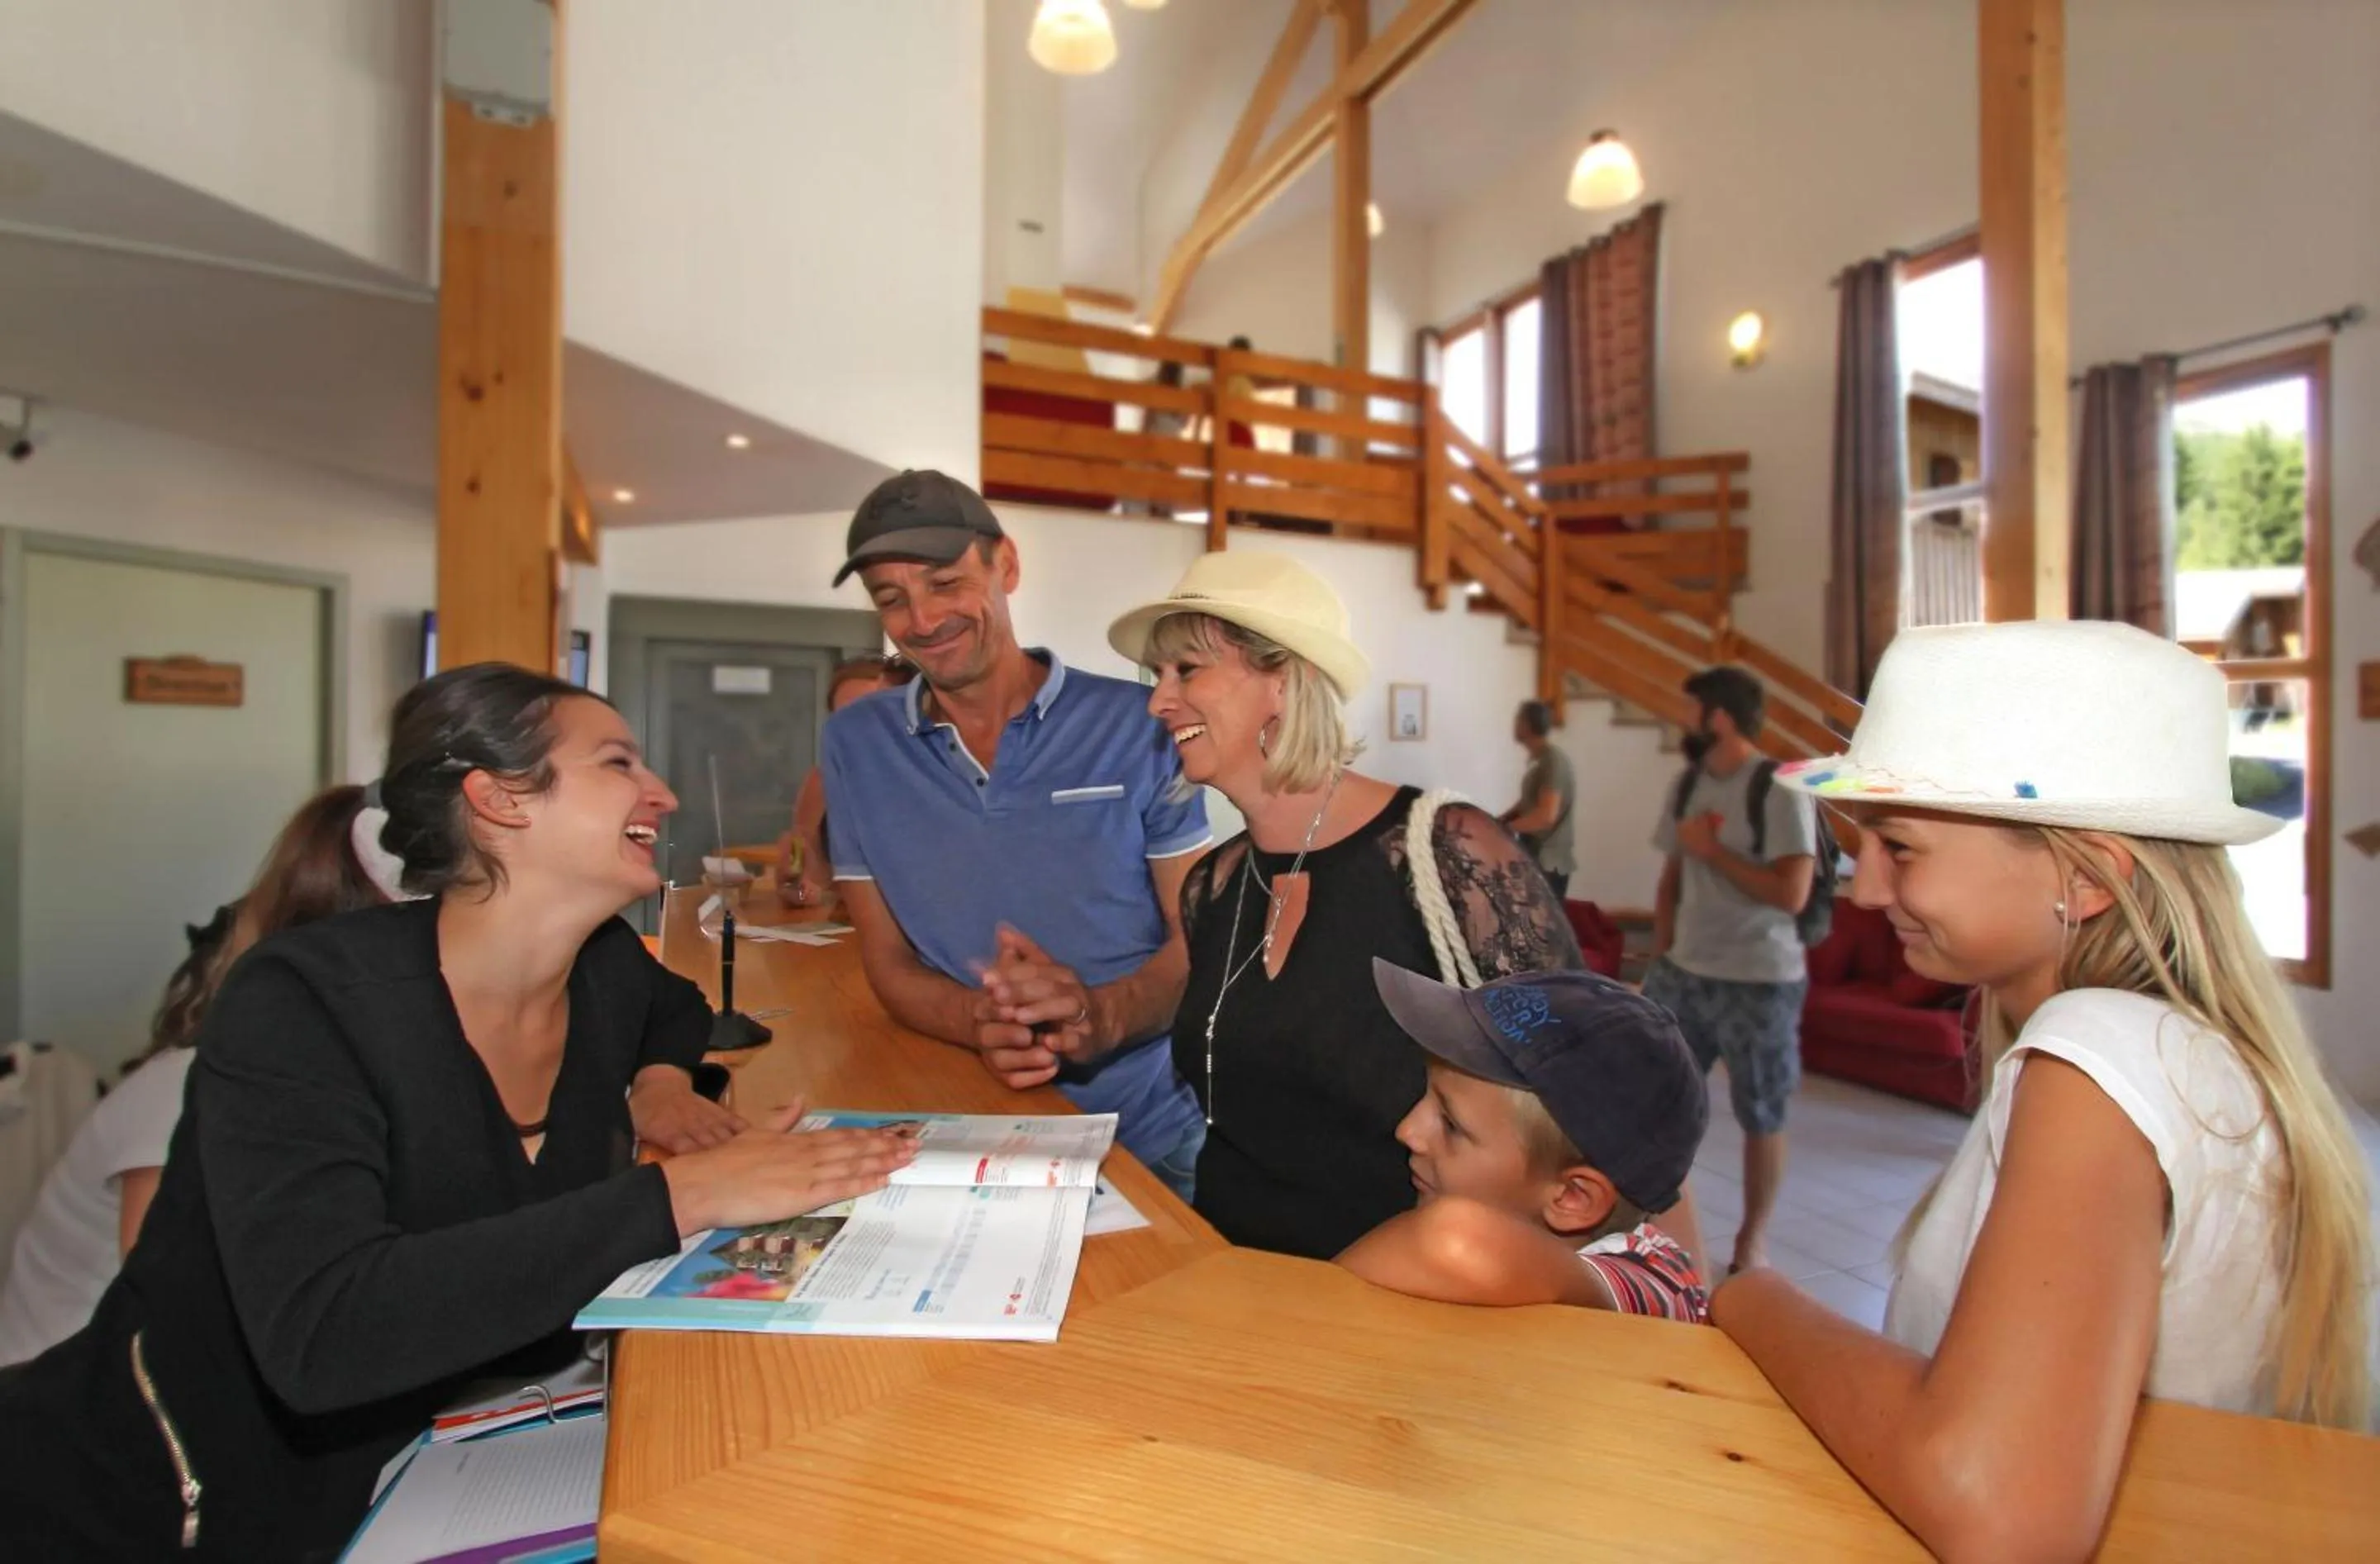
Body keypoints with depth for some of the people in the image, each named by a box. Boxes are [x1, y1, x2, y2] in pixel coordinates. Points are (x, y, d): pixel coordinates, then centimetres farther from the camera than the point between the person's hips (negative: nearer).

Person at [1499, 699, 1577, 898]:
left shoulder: (1552, 760, -20)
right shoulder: (1540, 758, 12)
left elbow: (1546, 815, -28)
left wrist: (1506, 827, -18)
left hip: (1548, 862, -10)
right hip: (1537, 857, 10)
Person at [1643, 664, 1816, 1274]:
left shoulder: (1780, 791, -14)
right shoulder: (1687, 786, 6)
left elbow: (1791, 894, -20)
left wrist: (1713, 851, -15)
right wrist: (1661, 957, 8)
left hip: (1759, 980, -6)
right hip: (1683, 972, 6)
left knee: (1760, 1114, 10)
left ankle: (1753, 1235, 28)